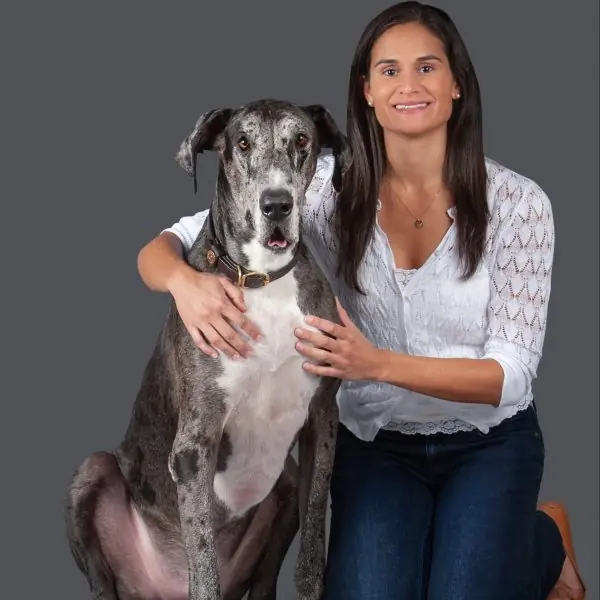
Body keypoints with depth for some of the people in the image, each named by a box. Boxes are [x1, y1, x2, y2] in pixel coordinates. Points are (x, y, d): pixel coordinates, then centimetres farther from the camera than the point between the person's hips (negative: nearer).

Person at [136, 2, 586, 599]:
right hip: (375, 440, 1)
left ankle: (543, 539, 15)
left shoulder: (517, 202, -16)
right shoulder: (328, 185, -14)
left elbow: (510, 374, -19)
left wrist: (377, 363, -35)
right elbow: (161, 250, -14)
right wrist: (185, 279, -40)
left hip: (488, 441, -1)